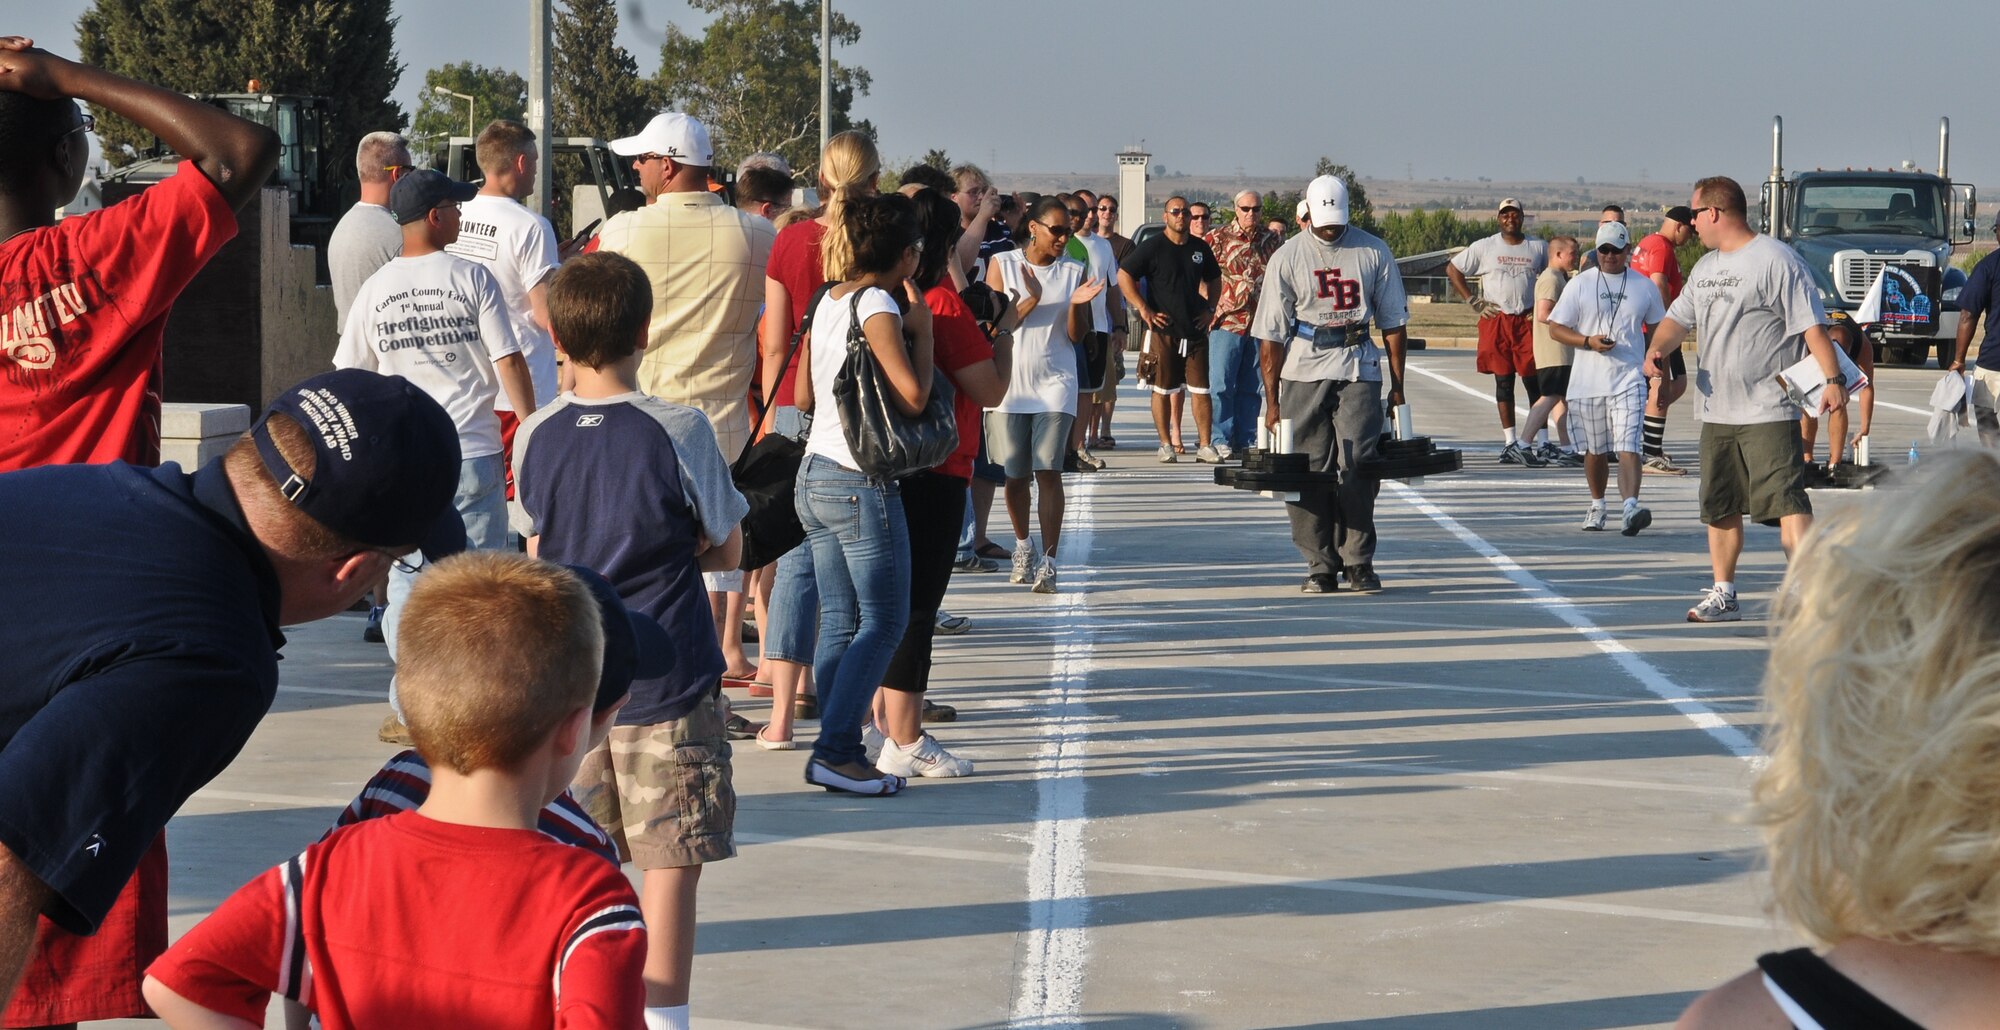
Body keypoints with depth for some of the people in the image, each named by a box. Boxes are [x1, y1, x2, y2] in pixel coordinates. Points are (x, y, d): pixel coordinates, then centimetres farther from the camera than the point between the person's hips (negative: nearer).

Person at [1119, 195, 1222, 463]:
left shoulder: (1200, 248, 11)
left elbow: (1214, 279, 27)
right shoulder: (1153, 247, -3)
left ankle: (1205, 445, 2)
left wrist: (1209, 309, 13)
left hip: (1195, 330, 4)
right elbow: (1123, 275, -6)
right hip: (1163, 331, -4)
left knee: (1201, 389, 0)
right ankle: (1166, 444, 9)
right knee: (1163, 389, 1)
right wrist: (1144, 309, -10)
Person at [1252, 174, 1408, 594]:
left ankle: (1359, 562, 4)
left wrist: (1397, 386, 6)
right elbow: (1271, 335, -1)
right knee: (1309, 472, -1)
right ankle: (1320, 566, 6)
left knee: (1356, 468, -6)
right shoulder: (1287, 257, -1)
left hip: (1358, 371, 0)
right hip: (1303, 373, 0)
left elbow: (1393, 322, 9)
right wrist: (1271, 400, -4)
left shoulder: (1374, 252, 3)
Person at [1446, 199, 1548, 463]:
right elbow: (1452, 270, 9)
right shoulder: (1484, 247, 5)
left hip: (1527, 321, 0)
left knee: (1534, 380, -2)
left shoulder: (1538, 248, 9)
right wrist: (1473, 302, 1)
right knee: (1503, 380, 1)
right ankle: (1510, 442, 5)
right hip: (1495, 321, 0)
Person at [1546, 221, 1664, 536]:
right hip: (1587, 381, 1)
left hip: (1629, 380, -1)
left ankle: (1630, 508, -29)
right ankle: (1597, 506, 32)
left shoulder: (1644, 286, 8)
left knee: (1627, 448, -17)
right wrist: (1588, 342, -14)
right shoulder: (1580, 284, 5)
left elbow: (1657, 329, 19)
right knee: (1594, 450, 13)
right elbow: (1555, 328, 2)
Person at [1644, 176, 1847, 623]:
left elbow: (1811, 324, -12)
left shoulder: (1776, 260, -9)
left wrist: (1833, 378, -19)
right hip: (1717, 413, 8)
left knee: (1785, 501, -16)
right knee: (1719, 507, 14)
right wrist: (1657, 348, 1)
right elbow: (1678, 318, 22)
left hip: (1769, 413, -8)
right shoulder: (1705, 267, 17)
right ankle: (1723, 595, 26)